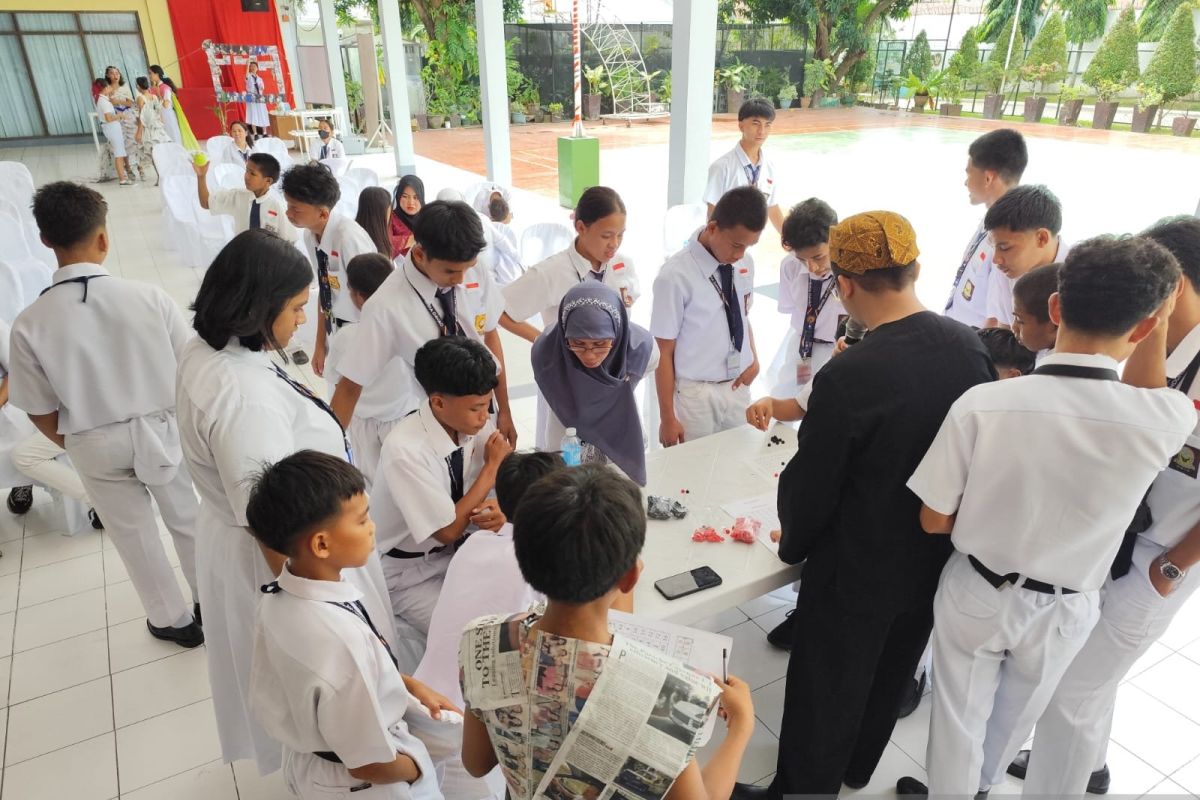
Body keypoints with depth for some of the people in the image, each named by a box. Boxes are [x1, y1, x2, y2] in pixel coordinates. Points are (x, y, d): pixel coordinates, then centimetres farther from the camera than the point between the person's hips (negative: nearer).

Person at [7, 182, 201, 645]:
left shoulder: (30, 325, -18)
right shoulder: (149, 297, -21)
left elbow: (40, 412, -7)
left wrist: (73, 443, 14)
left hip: (97, 447, 0)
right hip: (162, 430, 0)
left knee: (134, 536, 20)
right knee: (187, 520, 22)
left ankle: (173, 620, 39)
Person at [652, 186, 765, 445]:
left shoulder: (745, 263, -1)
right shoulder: (676, 276, -19)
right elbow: (663, 352, -14)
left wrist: (754, 359, -1)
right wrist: (668, 418, -10)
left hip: (738, 387, 5)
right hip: (695, 394, -5)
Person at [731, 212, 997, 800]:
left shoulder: (847, 377, -30)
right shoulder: (971, 347, -11)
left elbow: (809, 484, -20)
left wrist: (793, 543, 1)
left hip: (856, 572, -6)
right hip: (936, 560, 7)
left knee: (826, 692, 16)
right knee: (889, 678, 27)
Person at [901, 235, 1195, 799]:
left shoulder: (982, 404, -28)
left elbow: (934, 521, -16)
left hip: (977, 594, -2)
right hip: (1065, 609, 3)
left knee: (959, 719, 22)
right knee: (1016, 716, 31)